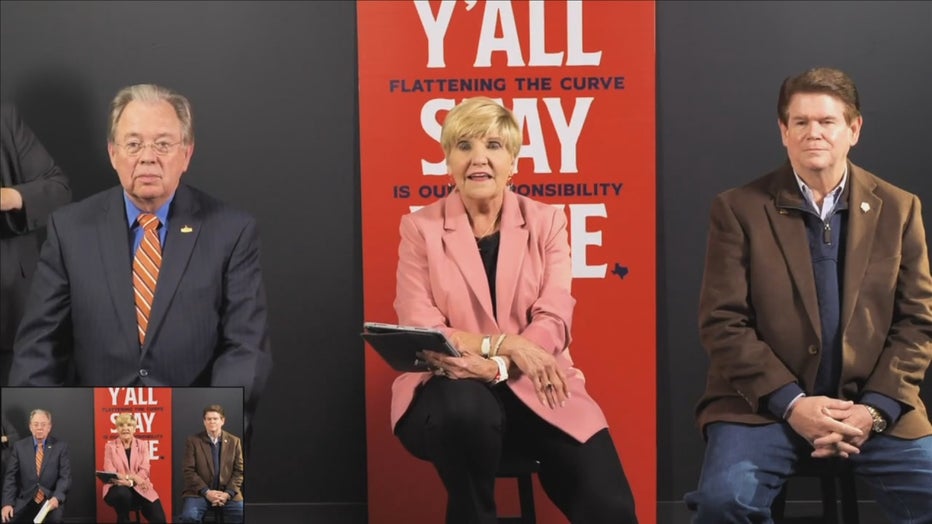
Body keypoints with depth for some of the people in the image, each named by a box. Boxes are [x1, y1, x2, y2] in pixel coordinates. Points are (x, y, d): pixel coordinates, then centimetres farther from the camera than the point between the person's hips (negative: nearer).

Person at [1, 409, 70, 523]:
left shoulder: (61, 446, 3)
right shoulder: (19, 446, 7)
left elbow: (65, 477, -2)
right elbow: (10, 476, 4)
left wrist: (56, 497, -20)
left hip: (50, 500, -2)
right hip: (25, 501, 2)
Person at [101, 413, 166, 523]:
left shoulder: (142, 445, 10)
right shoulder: (110, 446, 5)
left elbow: (144, 470, -3)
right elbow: (110, 473, -6)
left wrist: (126, 478, -23)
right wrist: (132, 478, -24)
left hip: (140, 489, 1)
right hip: (118, 488, -1)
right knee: (123, 493, -39)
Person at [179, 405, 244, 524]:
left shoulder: (234, 441, 9)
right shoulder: (193, 441, 3)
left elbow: (239, 470, 6)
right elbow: (189, 470, -2)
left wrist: (228, 493, -9)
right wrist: (206, 492, -13)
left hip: (227, 492, 1)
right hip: (200, 492, -1)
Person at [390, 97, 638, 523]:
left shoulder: (546, 222, 8)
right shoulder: (420, 227, 4)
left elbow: (554, 322, -4)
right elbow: (419, 331, -6)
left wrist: (494, 367, -22)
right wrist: (503, 343, -20)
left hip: (533, 389, 1)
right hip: (454, 387, 0)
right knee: (466, 411, -38)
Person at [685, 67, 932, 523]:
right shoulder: (739, 208, 1)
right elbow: (722, 322, -4)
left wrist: (875, 408, -9)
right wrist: (790, 403, -14)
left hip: (872, 403, 2)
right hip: (765, 402, -2)